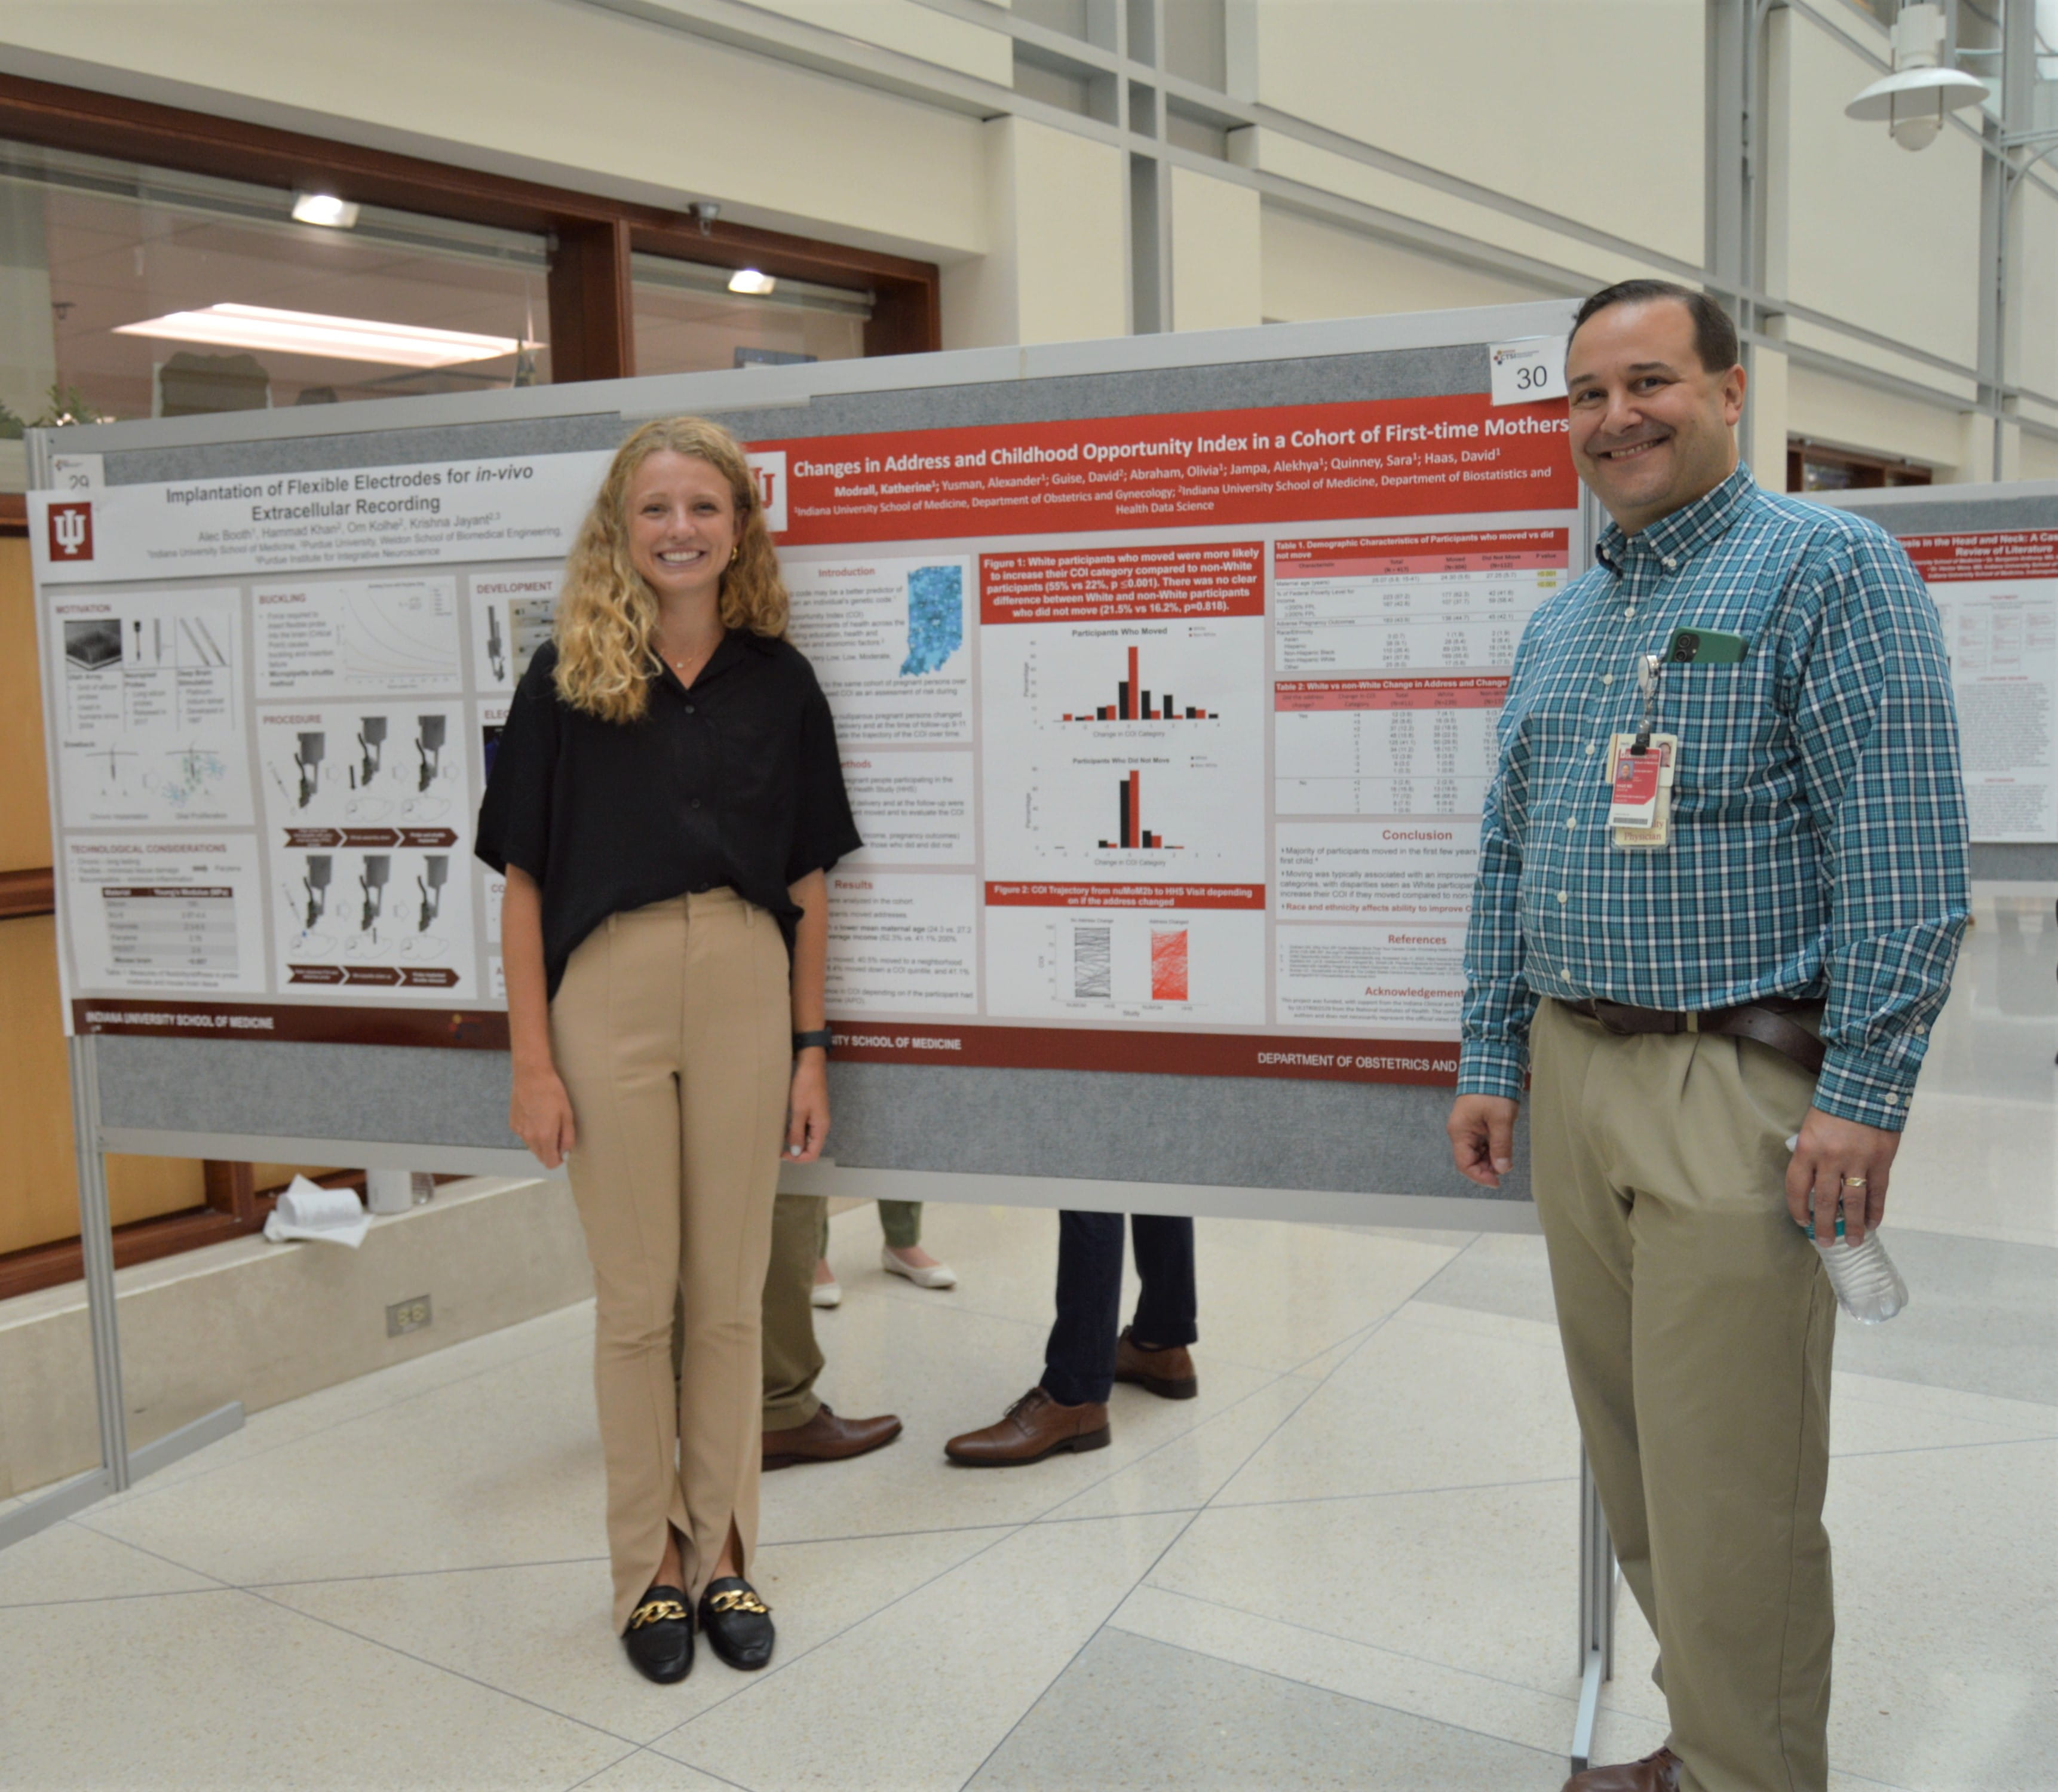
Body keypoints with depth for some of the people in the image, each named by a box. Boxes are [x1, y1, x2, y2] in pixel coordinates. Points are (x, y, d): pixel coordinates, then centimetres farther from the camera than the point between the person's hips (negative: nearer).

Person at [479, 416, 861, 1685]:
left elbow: (809, 882, 7)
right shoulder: (567, 678, 1)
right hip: (607, 991, -1)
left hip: (747, 989, 2)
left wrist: (811, 1050, 3)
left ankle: (724, 1549, 27)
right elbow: (525, 881, -1)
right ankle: (649, 1560, 26)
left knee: (732, 1293, 11)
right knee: (636, 1298, 9)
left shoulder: (779, 681, 5)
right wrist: (534, 1061, -6)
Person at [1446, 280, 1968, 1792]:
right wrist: (1491, 1062, 13)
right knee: (1631, 1456, 15)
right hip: (1573, 1081, 7)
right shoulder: (1559, 622, 17)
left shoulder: (1829, 566, -5)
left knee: (1729, 1494, -3)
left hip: (1737, 1086, -7)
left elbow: (1904, 851, -13)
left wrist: (1864, 1094, -18)